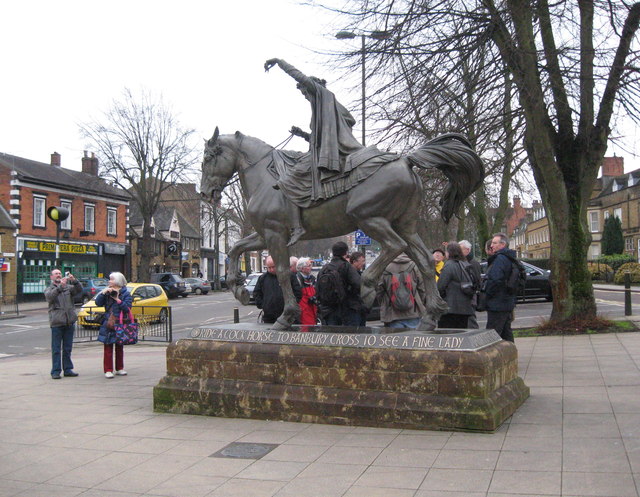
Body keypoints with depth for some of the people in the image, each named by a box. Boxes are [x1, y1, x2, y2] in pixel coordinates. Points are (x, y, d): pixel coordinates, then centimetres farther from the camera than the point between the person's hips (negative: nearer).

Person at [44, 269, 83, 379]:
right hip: (56, 322, -3)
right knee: (56, 349, -1)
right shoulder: (49, 289, 6)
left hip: (70, 321, 3)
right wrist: (60, 286, -30)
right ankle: (56, 371, 2)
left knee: (67, 348, 9)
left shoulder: (68, 287, 14)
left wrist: (74, 280, -21)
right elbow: (49, 296, -17)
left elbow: (79, 290, -3)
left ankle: (68, 369, 16)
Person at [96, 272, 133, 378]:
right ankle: (108, 370, 2)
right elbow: (98, 303, -1)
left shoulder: (125, 293, 0)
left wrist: (118, 300, -18)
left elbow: (127, 308, -13)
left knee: (120, 347, 10)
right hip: (108, 324, 1)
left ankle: (119, 369, 21)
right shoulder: (107, 292, 9)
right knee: (108, 348, -2)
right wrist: (103, 293, -10)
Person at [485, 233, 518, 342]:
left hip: (497, 304, -10)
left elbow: (495, 280, -27)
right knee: (506, 333, 16)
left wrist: (487, 292, -11)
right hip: (508, 303, 10)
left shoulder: (500, 258, -16)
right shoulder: (510, 258, 17)